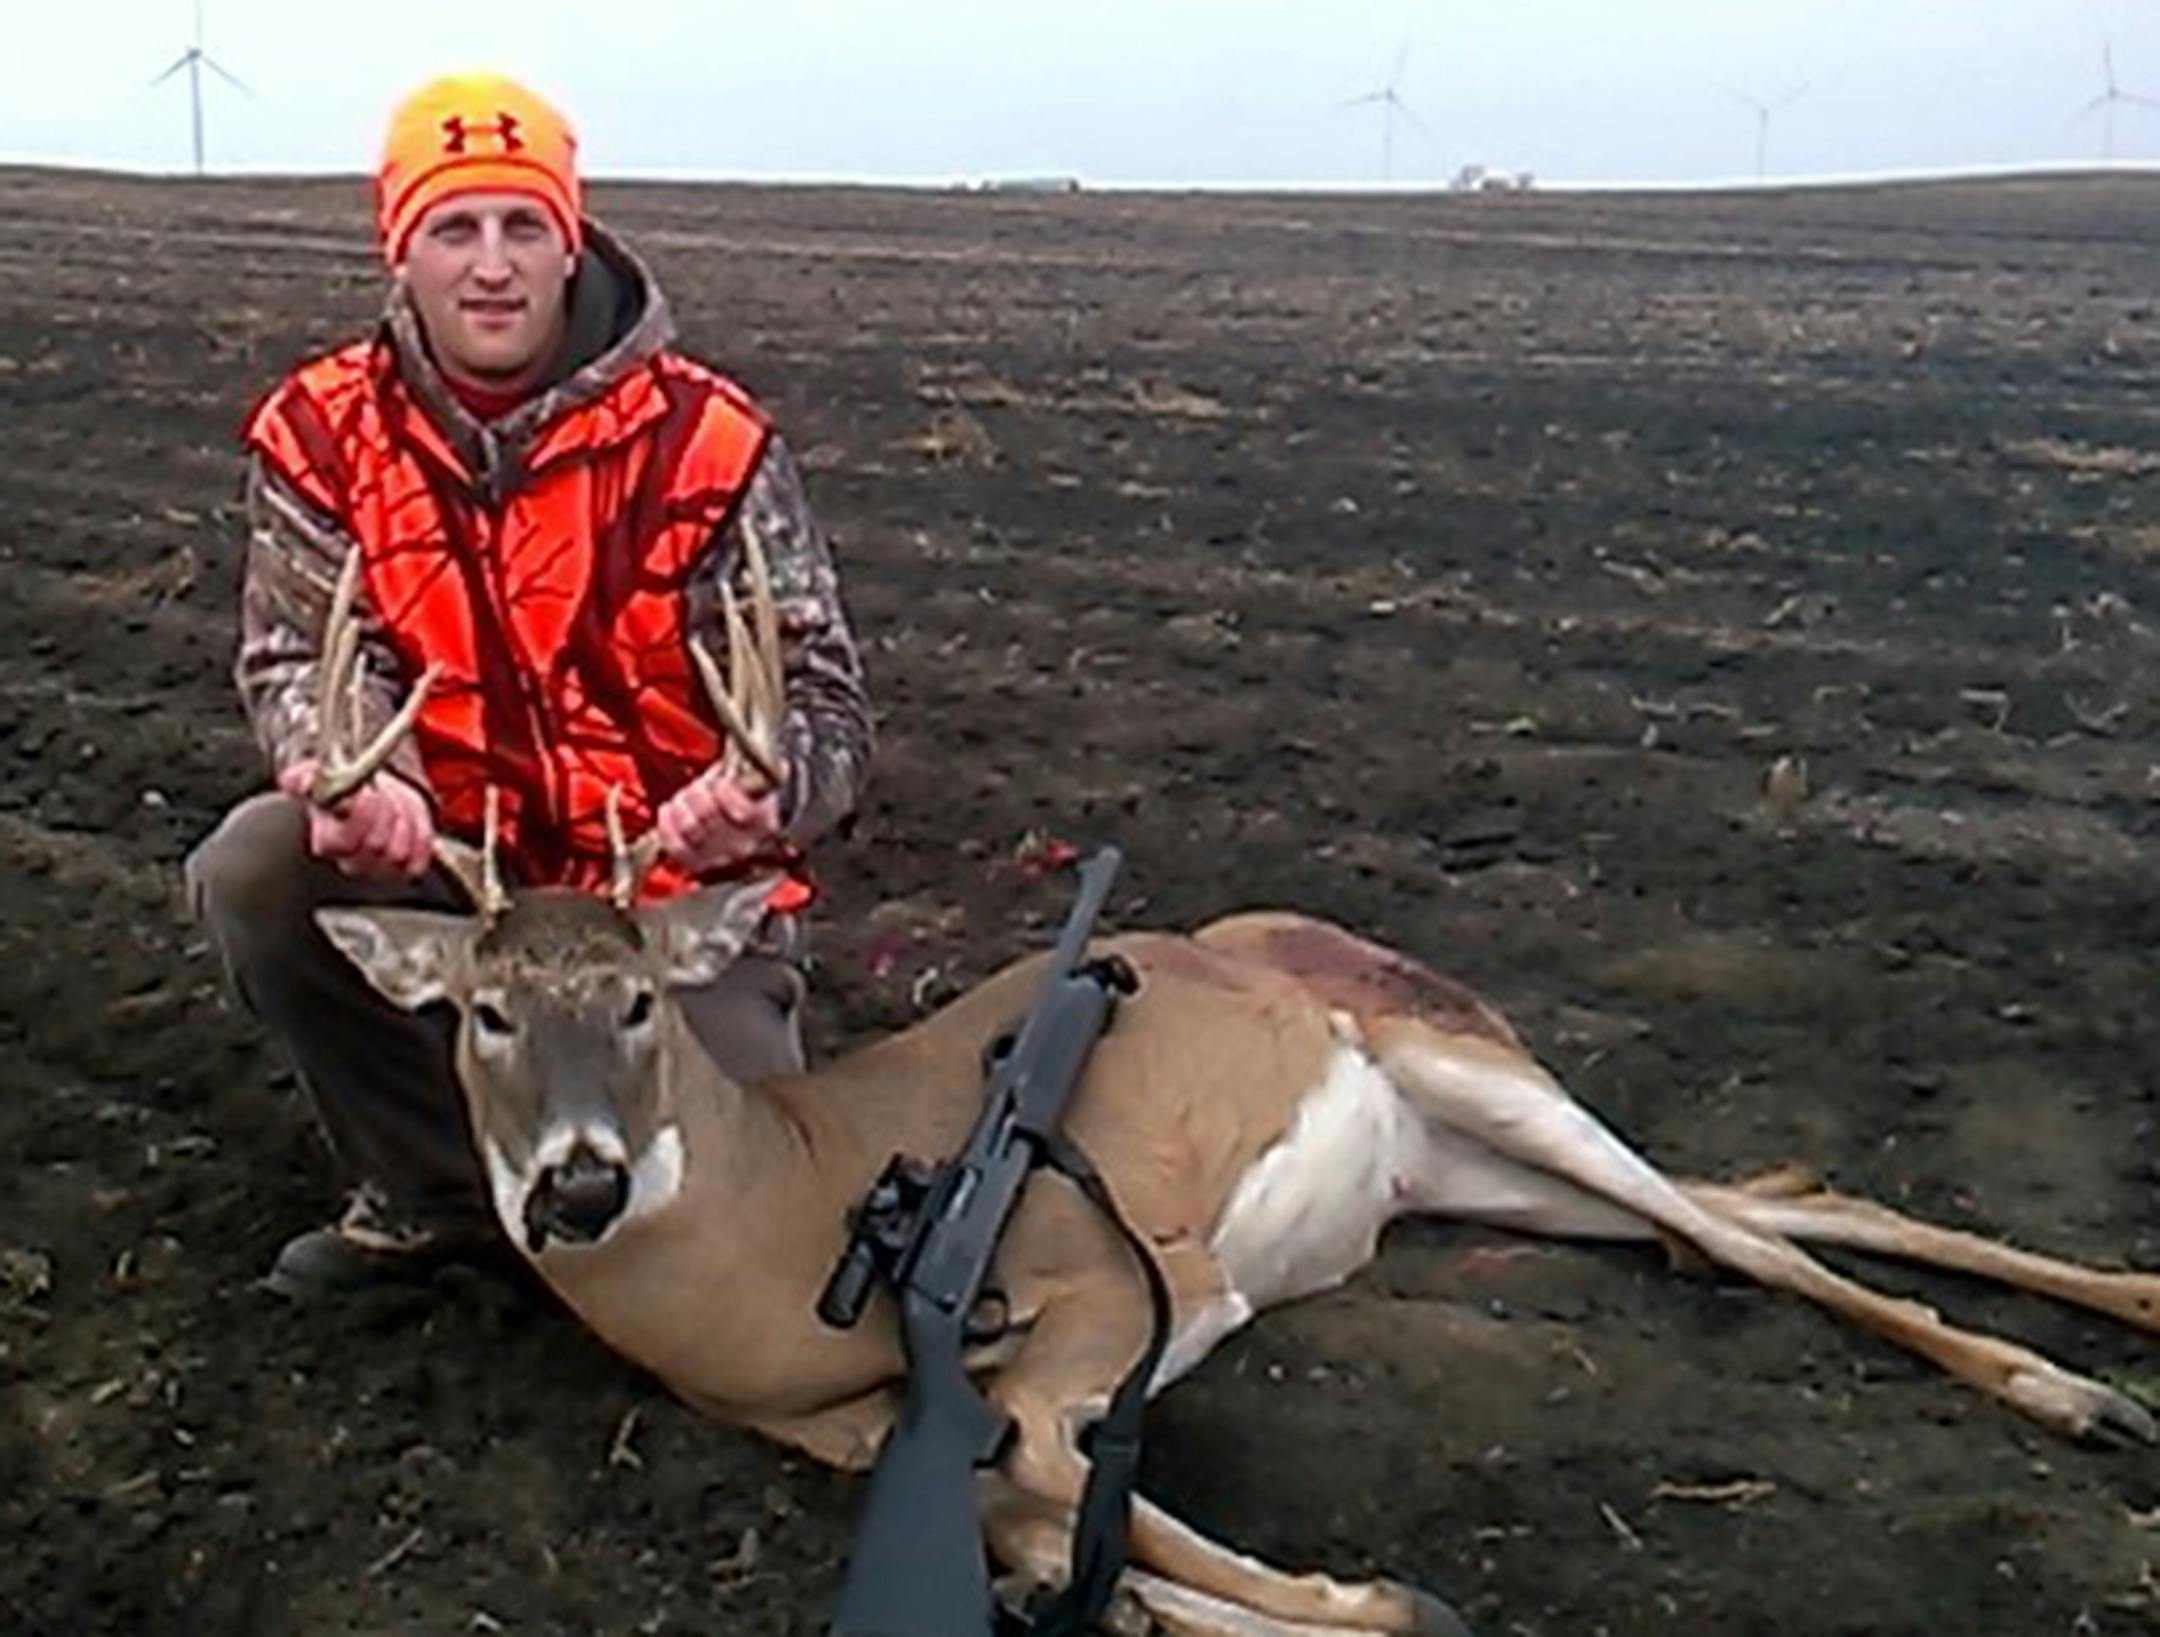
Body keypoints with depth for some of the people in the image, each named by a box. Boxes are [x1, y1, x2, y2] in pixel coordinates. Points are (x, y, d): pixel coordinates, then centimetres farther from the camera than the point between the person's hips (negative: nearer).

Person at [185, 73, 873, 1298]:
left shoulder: (705, 440, -15)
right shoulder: (324, 433, -5)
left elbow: (822, 697, -17)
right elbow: (304, 654, -9)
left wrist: (760, 797, -41)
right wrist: (361, 780, -34)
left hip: (677, 890, -3)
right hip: (443, 867, 3)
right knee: (255, 870, -24)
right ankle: (433, 1190, -1)